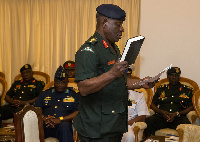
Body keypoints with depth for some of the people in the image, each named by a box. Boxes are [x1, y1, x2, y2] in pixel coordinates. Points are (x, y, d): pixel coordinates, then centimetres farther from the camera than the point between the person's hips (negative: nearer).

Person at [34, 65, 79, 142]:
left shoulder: (74, 95, 17)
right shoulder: (45, 94, 26)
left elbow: (78, 113, 2)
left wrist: (60, 119, -11)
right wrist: (43, 118, -6)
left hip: (61, 125, -1)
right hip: (45, 125, 1)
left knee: (64, 126, -39)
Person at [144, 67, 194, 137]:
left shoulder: (187, 90, 17)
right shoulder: (161, 89, 23)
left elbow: (191, 107, 9)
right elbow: (152, 104, 19)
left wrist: (177, 114, -7)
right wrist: (162, 112, -2)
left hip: (179, 118, -1)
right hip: (161, 116, 2)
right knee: (148, 121, -31)